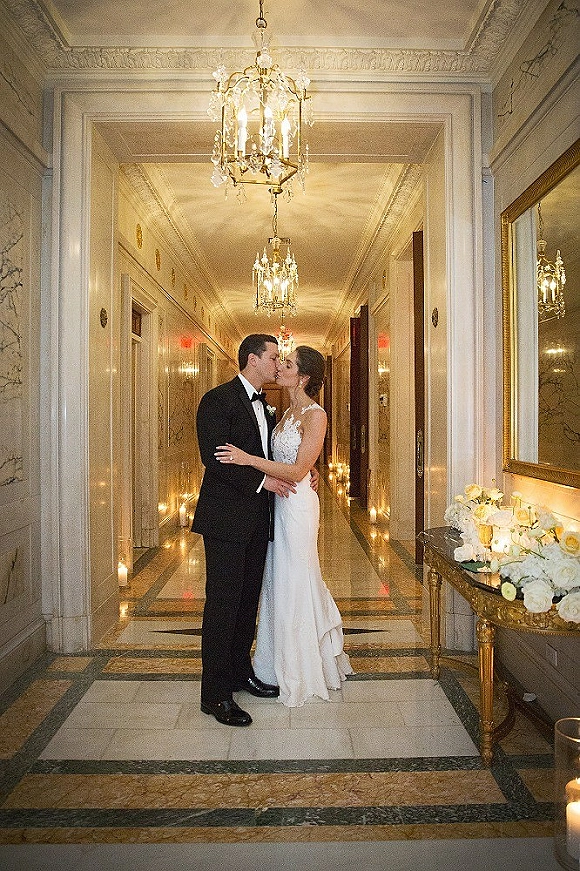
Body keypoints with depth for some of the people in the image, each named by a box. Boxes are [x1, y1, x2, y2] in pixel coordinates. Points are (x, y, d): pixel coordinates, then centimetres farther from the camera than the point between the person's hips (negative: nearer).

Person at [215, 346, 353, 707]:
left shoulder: (315, 415, -14)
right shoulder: (289, 412, 13)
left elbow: (297, 471, -20)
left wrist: (248, 459, -22)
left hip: (297, 504, -9)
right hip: (278, 504, 9)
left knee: (294, 585, 3)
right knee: (279, 582, 16)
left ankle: (300, 675, 21)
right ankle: (286, 664, 34)